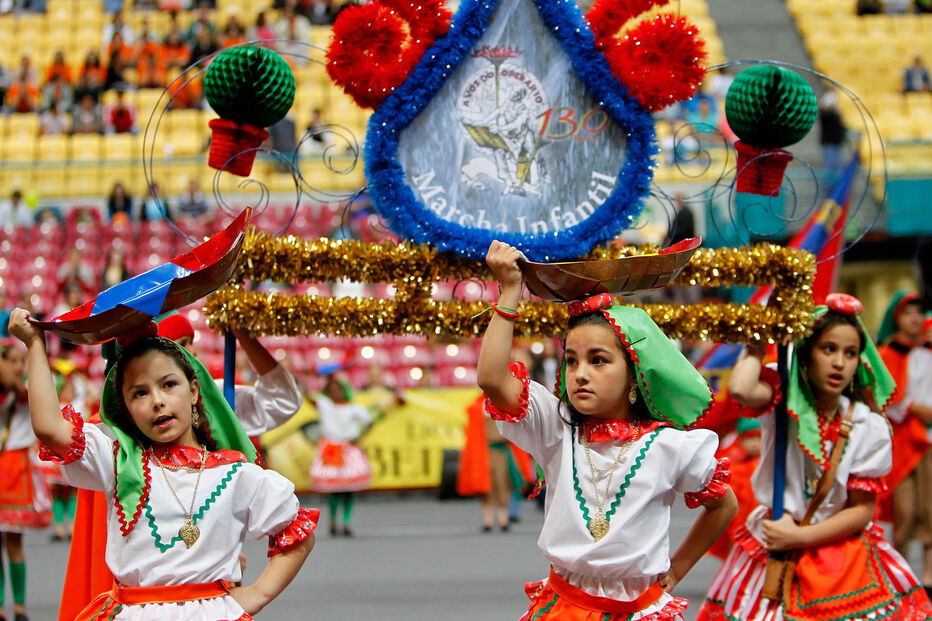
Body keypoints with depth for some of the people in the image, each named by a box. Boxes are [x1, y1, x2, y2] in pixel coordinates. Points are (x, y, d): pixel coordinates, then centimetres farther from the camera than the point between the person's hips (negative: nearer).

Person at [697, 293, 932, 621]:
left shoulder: (870, 428, -4)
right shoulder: (782, 400, -6)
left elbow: (862, 510, -3)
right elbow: (740, 388, -30)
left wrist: (800, 536, -13)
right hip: (771, 551, -1)